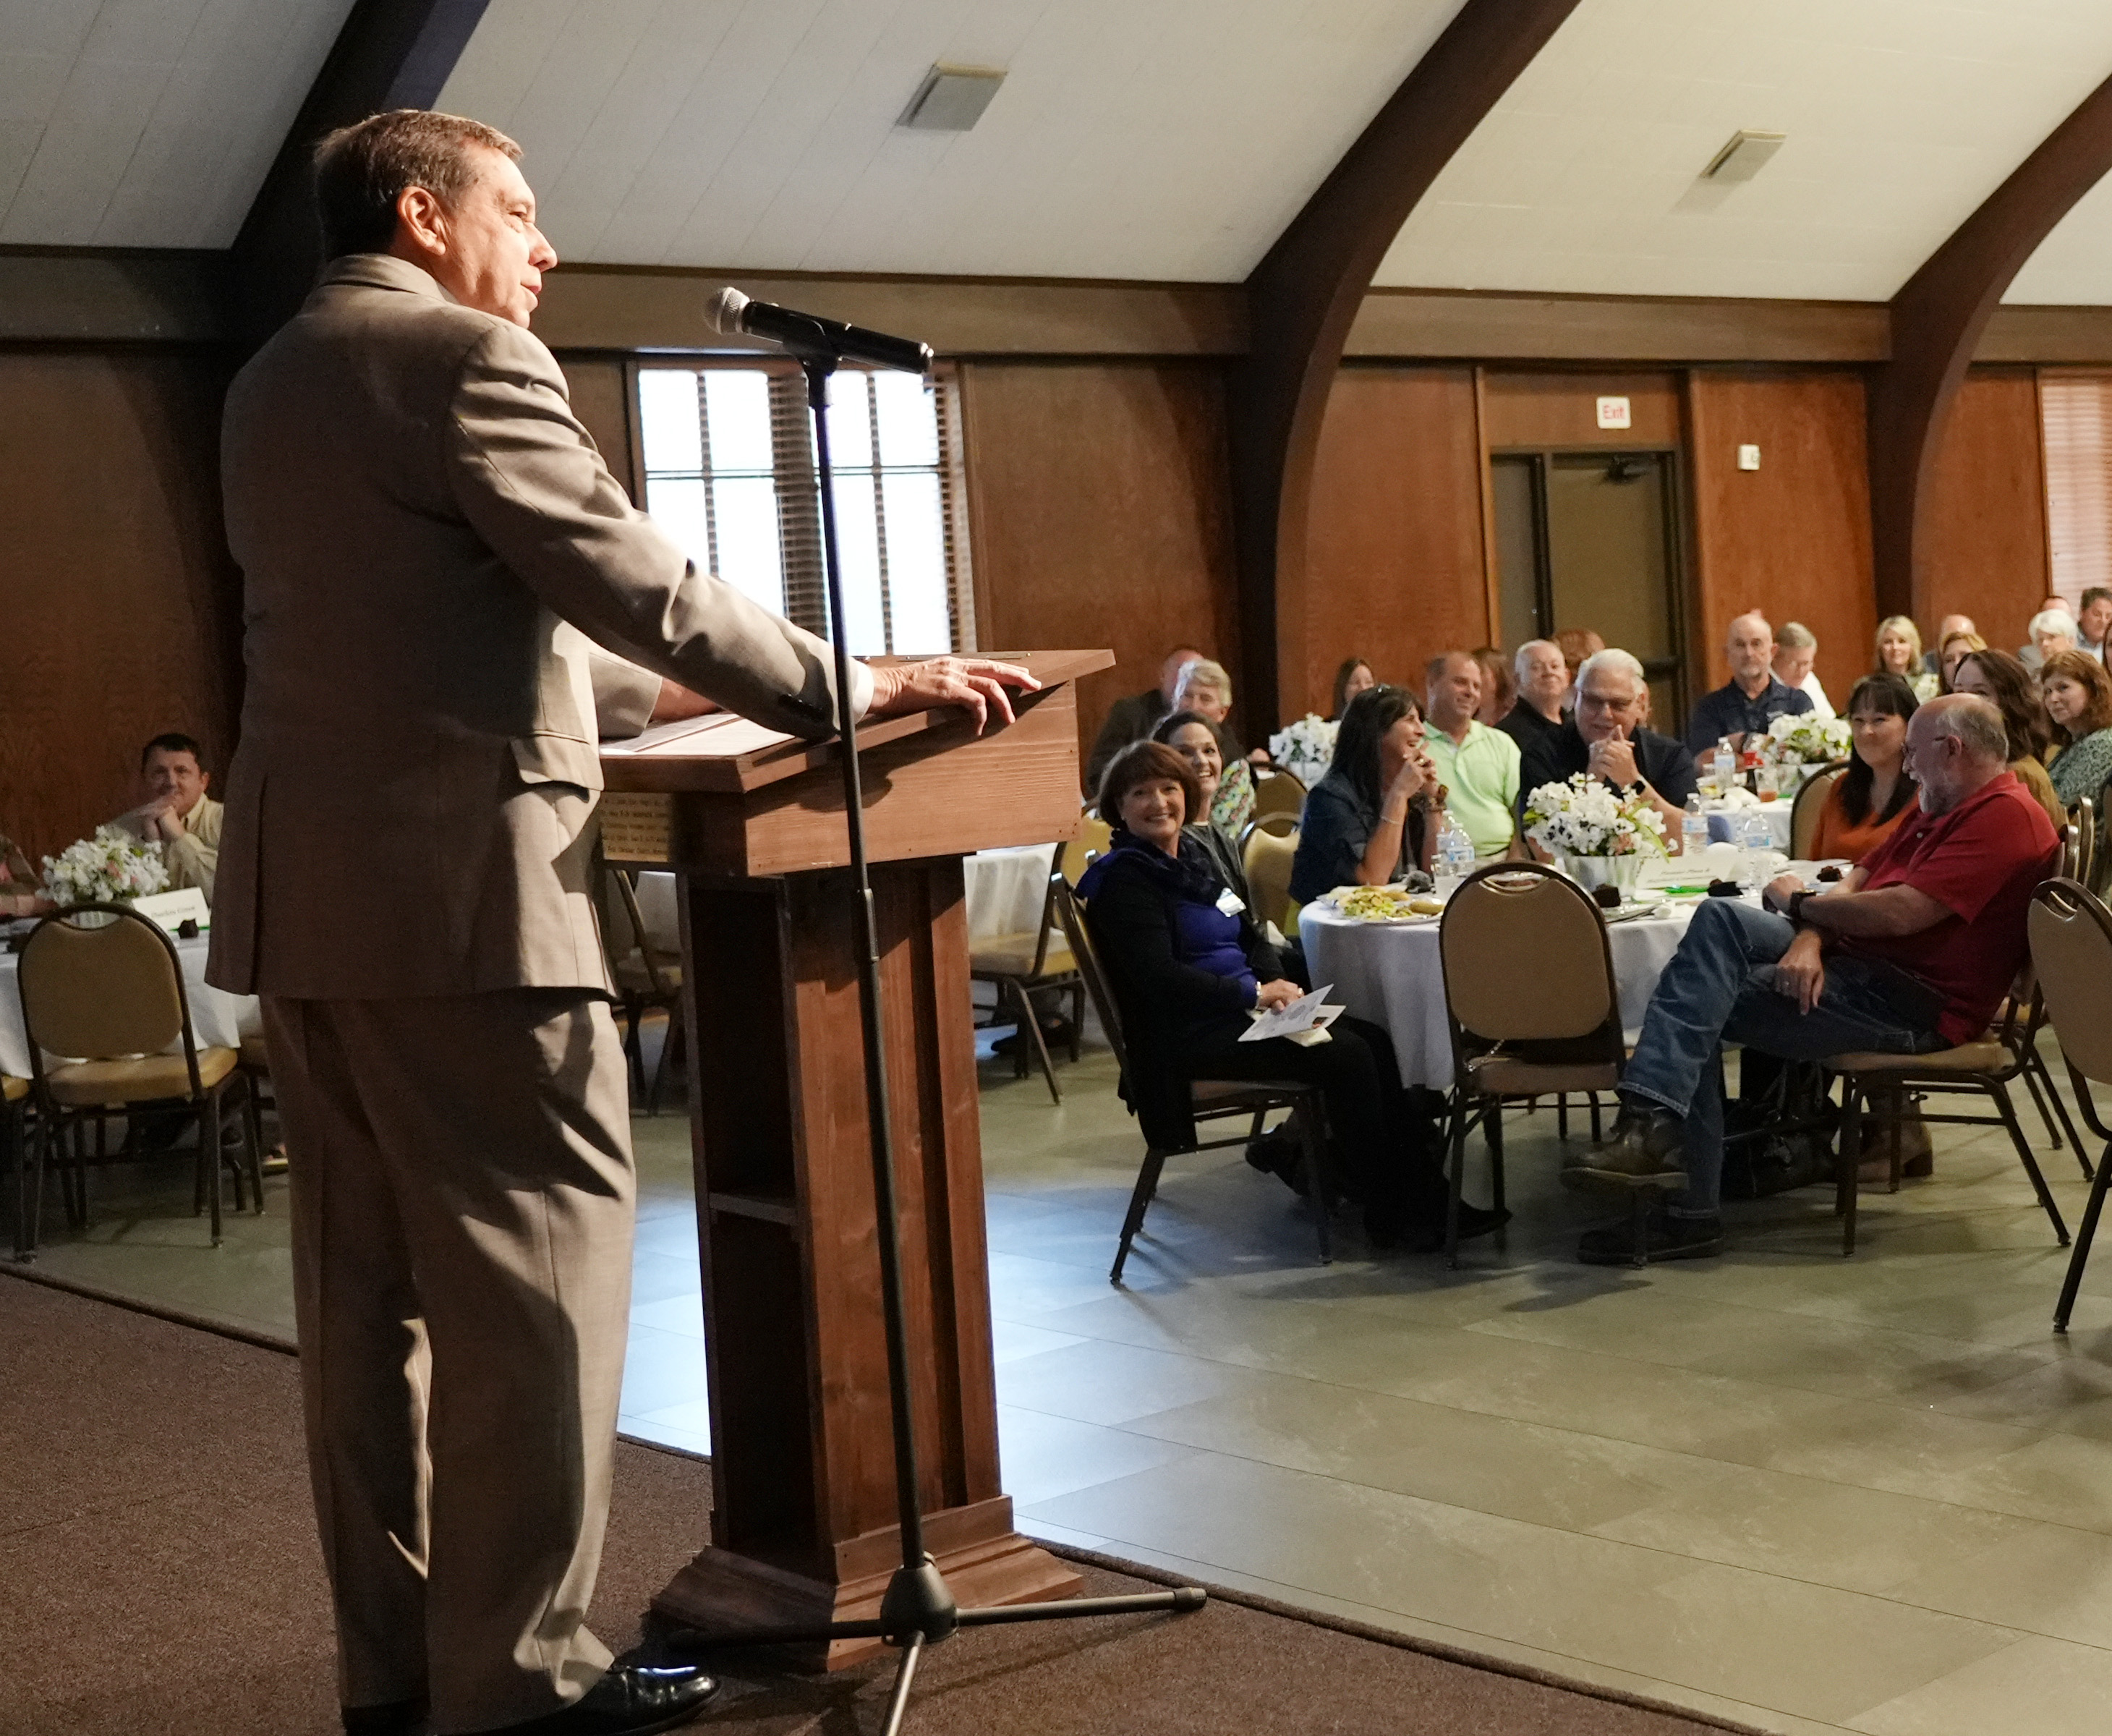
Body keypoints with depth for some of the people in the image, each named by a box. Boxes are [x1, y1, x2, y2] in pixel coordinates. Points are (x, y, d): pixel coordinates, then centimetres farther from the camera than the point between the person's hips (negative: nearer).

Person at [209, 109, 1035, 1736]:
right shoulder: (463, 358, -8)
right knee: (536, 1272, -2)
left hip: (300, 889, 9)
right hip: (456, 883, -9)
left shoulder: (271, 384, 20)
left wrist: (640, 688, 31)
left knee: (369, 1279, 12)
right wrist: (849, 688, -6)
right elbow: (634, 580, -13)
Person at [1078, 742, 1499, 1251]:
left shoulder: (1195, 855, 17)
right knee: (1346, 1055, -22)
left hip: (1239, 1014, 8)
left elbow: (1251, 936, 20)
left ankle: (1424, 1194, -11)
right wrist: (1254, 993, -16)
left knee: (1375, 1041, -11)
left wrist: (1278, 985, -2)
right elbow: (1159, 975, -19)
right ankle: (1393, 1215, -12)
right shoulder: (1124, 878, -9)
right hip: (1190, 1033, -8)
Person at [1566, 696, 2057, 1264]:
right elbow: (1857, 881, 13)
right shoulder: (1940, 807, 21)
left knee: (1701, 1008, -16)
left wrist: (1800, 905, -6)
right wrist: (1809, 939, -9)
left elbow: (1901, 913, -22)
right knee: (1719, 917, -11)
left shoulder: (2005, 818, -13)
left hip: (1916, 1003, -10)